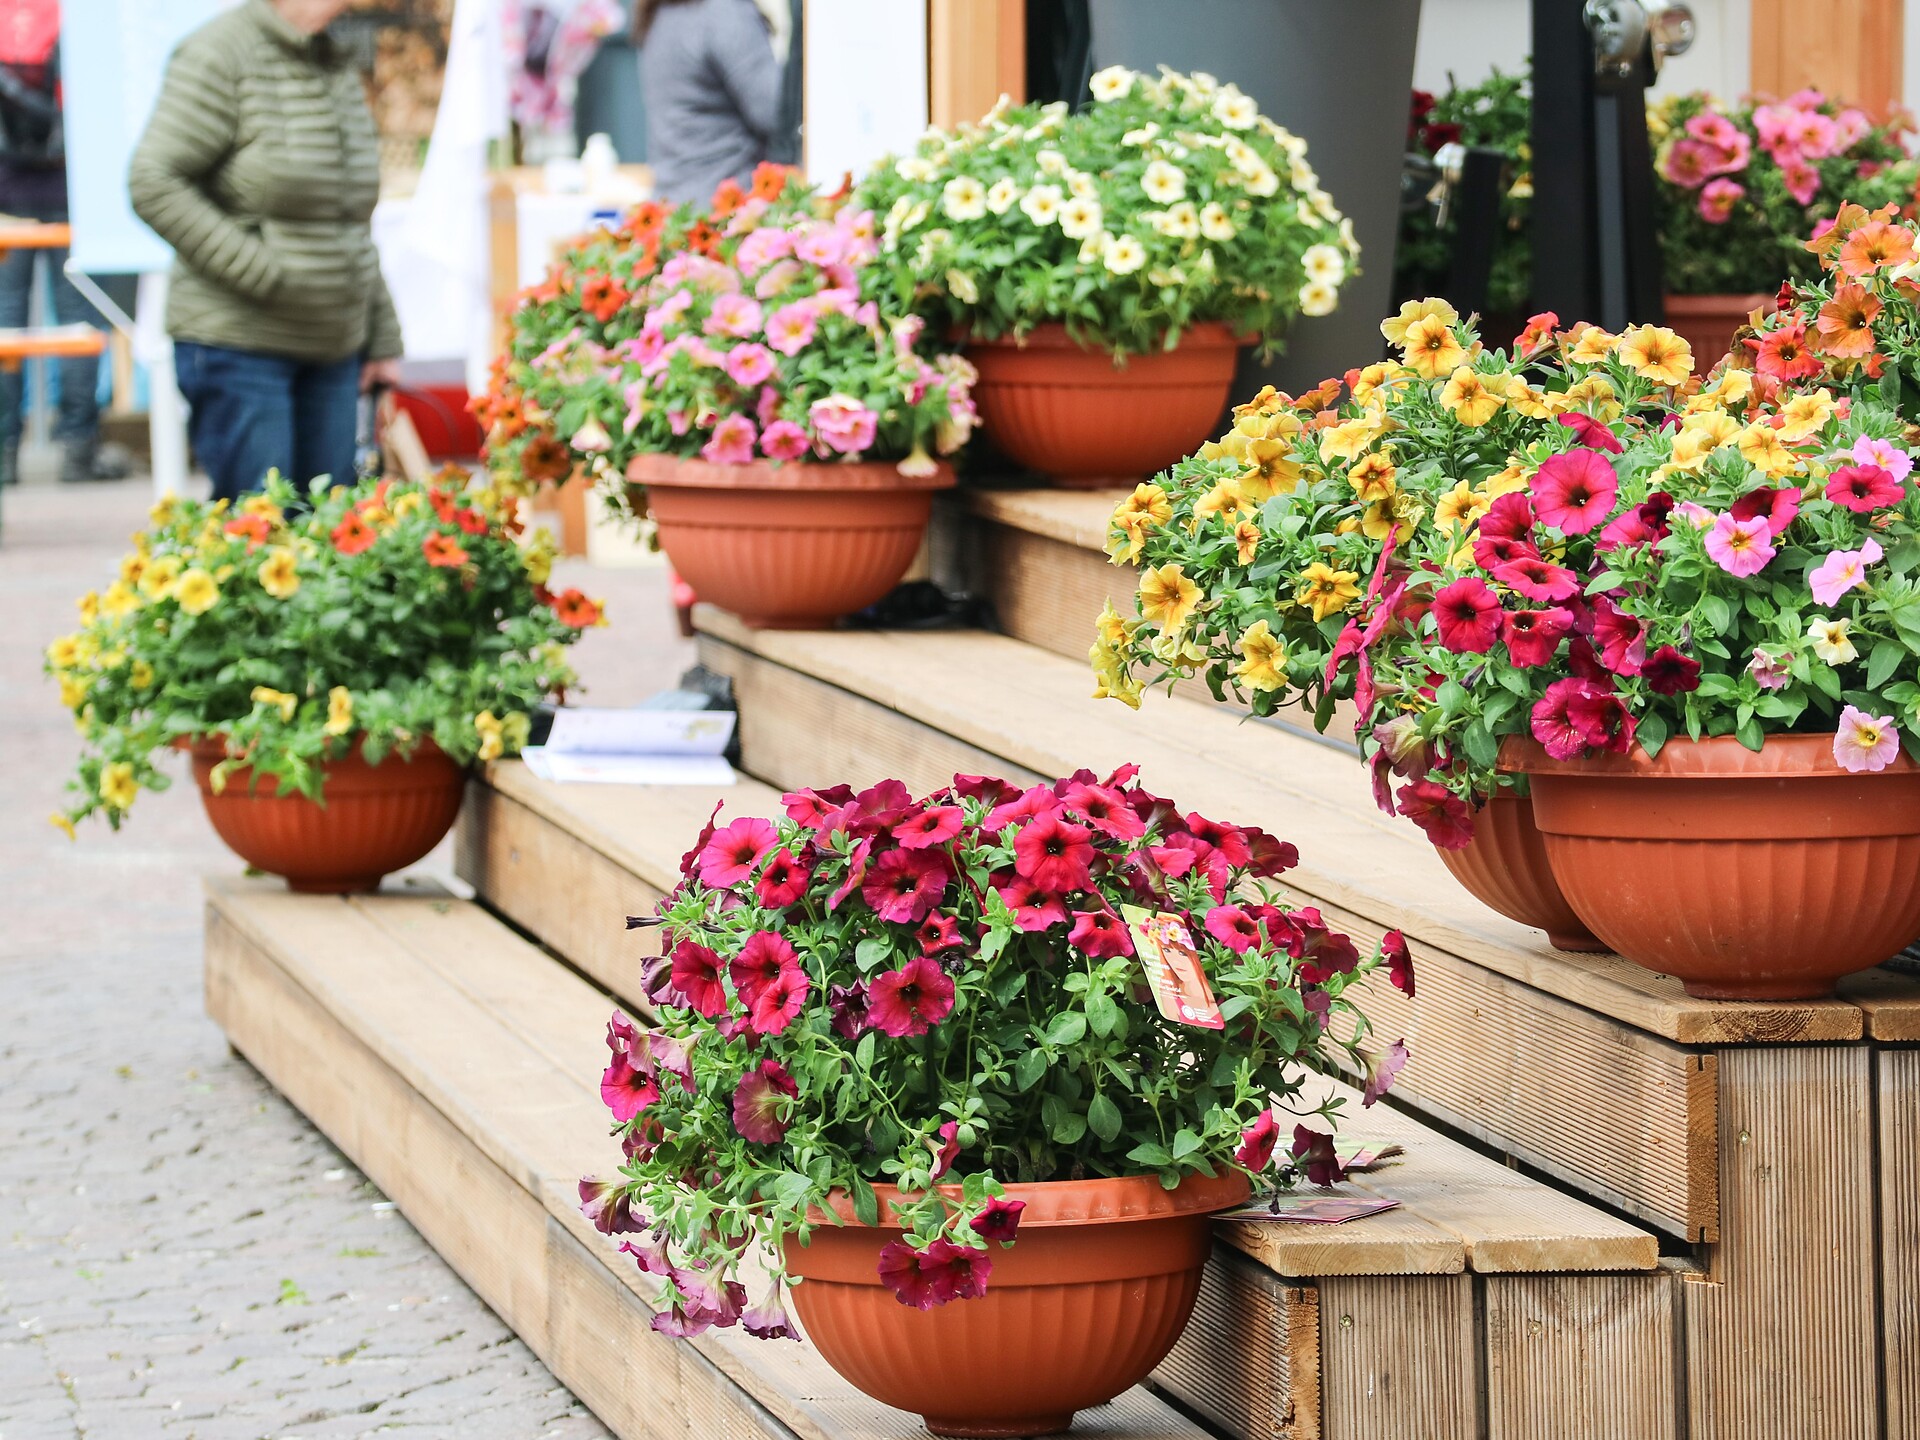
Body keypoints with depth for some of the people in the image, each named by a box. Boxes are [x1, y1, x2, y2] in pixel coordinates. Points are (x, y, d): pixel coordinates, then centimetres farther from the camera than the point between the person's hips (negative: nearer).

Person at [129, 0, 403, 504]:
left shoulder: (338, 69, 15)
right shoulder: (221, 55, -10)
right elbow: (153, 184, -18)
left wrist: (382, 341, 18)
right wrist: (261, 273, -20)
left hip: (333, 348, 7)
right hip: (239, 346, -7)